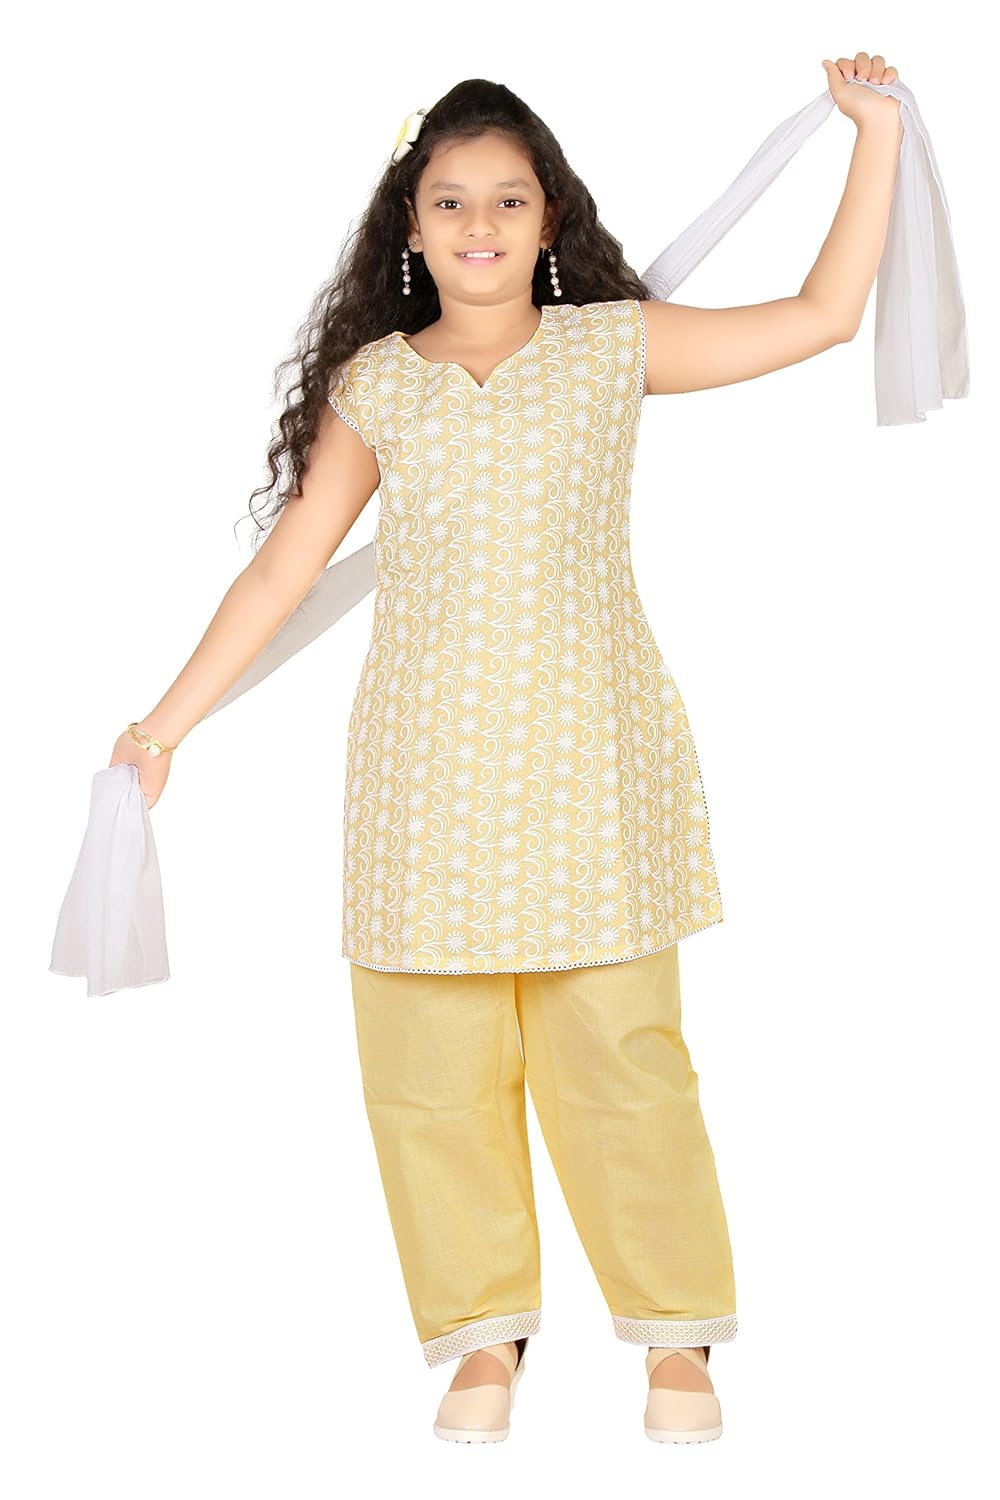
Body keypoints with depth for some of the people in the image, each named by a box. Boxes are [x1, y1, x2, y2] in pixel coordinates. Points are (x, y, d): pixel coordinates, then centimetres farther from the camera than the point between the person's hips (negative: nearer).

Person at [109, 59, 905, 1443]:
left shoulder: (613, 347, 6)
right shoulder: (372, 383, 8)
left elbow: (823, 314, 5)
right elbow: (285, 563, 10)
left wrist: (877, 132, 3)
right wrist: (167, 722, 8)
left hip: (590, 753, -1)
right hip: (429, 766, 2)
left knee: (617, 1050, -1)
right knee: (433, 1060, 2)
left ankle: (678, 1334, 16)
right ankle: (485, 1331, 19)